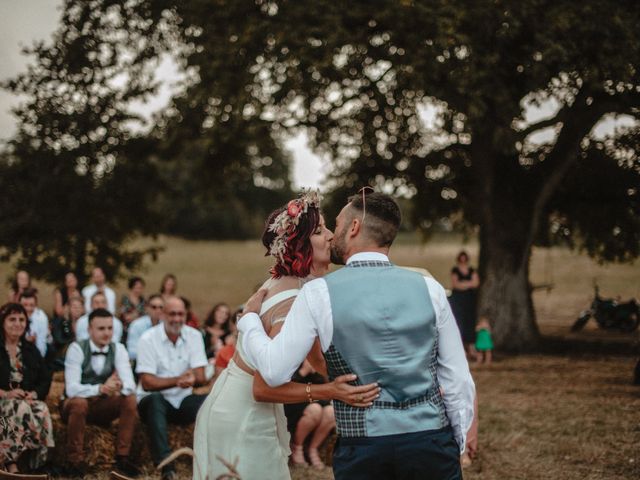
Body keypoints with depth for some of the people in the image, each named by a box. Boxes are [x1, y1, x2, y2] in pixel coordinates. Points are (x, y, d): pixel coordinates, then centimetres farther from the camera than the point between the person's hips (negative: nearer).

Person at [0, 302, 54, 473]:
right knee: (20, 408, -39)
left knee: (42, 410, -33)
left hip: (29, 401, 4)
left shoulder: (31, 350, 19)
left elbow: (46, 379, 14)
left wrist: (34, 393, -7)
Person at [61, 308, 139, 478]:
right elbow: (71, 389, -27)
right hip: (75, 404, -3)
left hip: (103, 407, 3)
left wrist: (120, 386, -43)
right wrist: (100, 388, -43)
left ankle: (122, 457, -14)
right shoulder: (77, 348, -16)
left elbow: (130, 385, -18)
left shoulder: (118, 349, -6)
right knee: (79, 403, -36)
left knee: (130, 399, -22)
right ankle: (74, 461, -23)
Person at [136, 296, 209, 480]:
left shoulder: (194, 336, 1)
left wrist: (192, 378, -31)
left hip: (183, 401, 3)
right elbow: (147, 383, -15)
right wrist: (177, 380, -31)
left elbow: (201, 378, -5)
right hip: (154, 401, -3)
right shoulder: (148, 339, -9)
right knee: (155, 400, -37)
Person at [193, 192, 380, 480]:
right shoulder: (294, 303, -26)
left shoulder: (283, 282, 2)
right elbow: (263, 388, -25)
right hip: (244, 420, -9)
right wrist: (329, 391, -31)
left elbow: (318, 357, 5)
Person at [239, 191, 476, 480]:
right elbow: (459, 382, 4)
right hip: (431, 443, 2)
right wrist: (458, 446, 17)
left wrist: (249, 319, 14)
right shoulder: (429, 288, 3)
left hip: (362, 449, -1)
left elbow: (274, 372, -3)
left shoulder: (319, 293, -3)